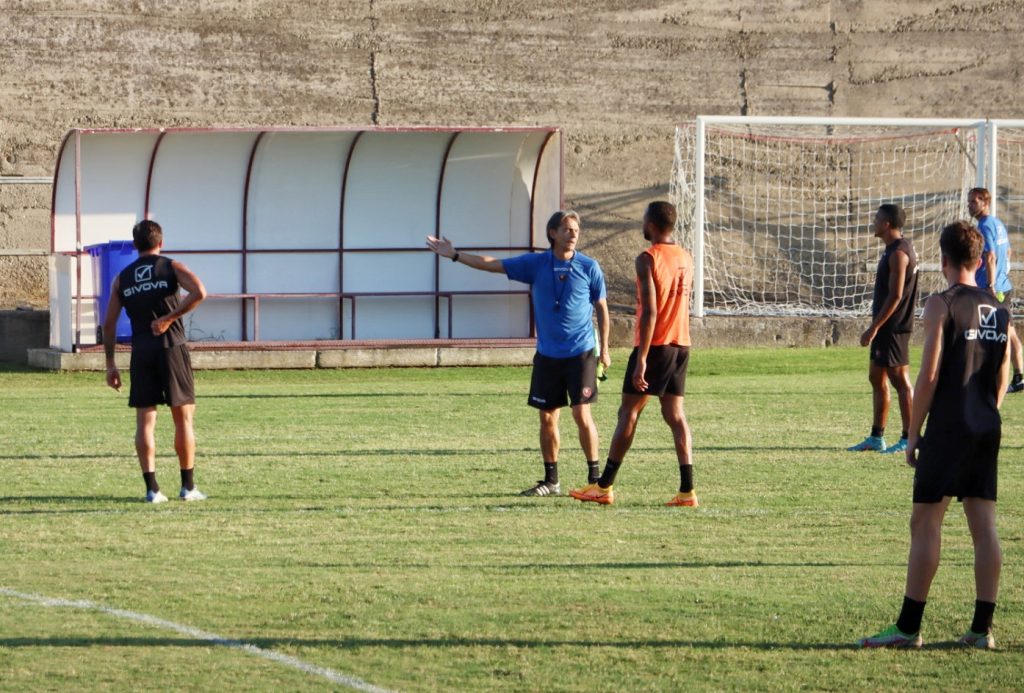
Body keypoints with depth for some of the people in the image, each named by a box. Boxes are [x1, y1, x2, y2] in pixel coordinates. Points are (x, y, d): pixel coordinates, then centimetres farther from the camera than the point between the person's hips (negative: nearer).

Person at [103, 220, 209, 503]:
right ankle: (188, 486, 7)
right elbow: (199, 292, -18)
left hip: (141, 352, 2)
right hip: (172, 348, -2)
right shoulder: (171, 268, 2)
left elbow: (109, 324, 7)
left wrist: (110, 364, 12)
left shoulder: (122, 278, 10)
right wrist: (170, 317, -11)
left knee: (145, 421, 4)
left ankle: (152, 488, -1)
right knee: (183, 417, 6)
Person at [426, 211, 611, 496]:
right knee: (547, 418, 6)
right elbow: (492, 264, 8)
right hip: (547, 355, 3)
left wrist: (604, 350, 8)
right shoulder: (536, 264, 2)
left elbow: (601, 308, 6)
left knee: (582, 414, -8)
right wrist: (455, 255, 7)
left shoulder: (589, 267, -3)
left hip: (580, 354, -3)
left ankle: (595, 477, 1)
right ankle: (551, 481, 15)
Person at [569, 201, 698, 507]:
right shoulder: (686, 258, 11)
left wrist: (641, 360, -21)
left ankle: (604, 487, 5)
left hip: (655, 345, -7)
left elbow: (650, 312, -20)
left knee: (628, 413, 0)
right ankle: (687, 490, -3)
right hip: (681, 344, 7)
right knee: (675, 414, 6)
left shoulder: (648, 259, -13)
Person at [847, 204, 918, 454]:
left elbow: (895, 296, -21)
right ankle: (876, 437, 19)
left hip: (893, 328, -10)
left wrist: (873, 328, -20)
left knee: (900, 380, -6)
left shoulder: (898, 253, -17)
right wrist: (875, 328, 21)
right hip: (886, 328, 10)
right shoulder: (893, 250, 15)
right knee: (877, 378, 13)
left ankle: (908, 439, -3)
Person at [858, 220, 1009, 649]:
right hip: (987, 432, 6)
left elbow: (929, 376, -12)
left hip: (948, 429, -6)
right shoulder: (998, 311, 9)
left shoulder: (942, 305, -10)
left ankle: (908, 627, -3)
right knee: (984, 526, 6)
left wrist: (913, 434, -6)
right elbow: (1003, 376, 14)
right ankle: (982, 627, 5)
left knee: (925, 524, -3)